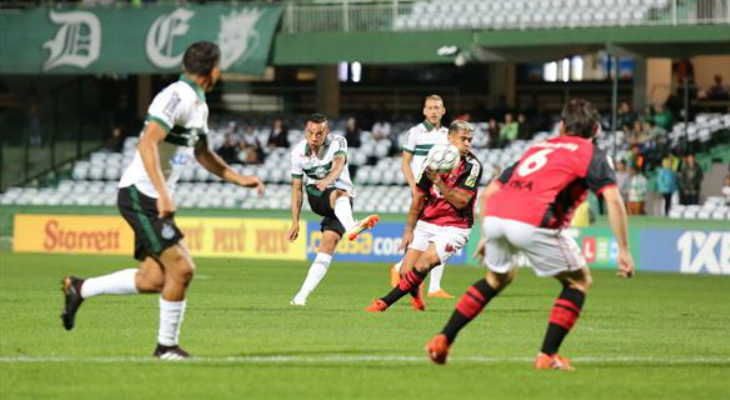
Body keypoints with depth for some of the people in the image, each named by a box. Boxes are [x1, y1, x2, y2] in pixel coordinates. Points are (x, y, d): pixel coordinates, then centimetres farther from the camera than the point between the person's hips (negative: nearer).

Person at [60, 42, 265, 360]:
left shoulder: (198, 105, 15)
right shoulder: (177, 97, -16)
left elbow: (203, 154, 29)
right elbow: (147, 145, -25)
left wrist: (239, 179, 20)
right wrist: (163, 194, -32)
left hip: (154, 199, 10)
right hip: (141, 194, -10)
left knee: (153, 280, 7)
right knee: (181, 268, -12)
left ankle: (79, 289, 22)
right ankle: (167, 346, 0)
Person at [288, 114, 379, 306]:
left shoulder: (337, 142, -9)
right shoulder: (298, 152, -2)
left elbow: (339, 163, -31)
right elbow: (297, 188, 4)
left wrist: (328, 180, -53)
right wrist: (295, 222, -1)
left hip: (341, 197, 0)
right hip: (316, 198, 0)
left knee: (328, 245, -18)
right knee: (339, 195, -36)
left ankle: (303, 295, -18)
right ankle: (350, 226, -71)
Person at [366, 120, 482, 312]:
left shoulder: (472, 166, -12)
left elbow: (460, 202, -18)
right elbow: (418, 197, 9)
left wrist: (438, 181, -25)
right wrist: (409, 229, 9)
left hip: (454, 228, -4)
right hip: (427, 224, 4)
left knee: (422, 266, -21)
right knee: (407, 271, -4)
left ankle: (384, 303, -11)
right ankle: (416, 297, 30)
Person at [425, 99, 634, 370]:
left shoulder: (538, 148, 32)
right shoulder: (590, 154, 15)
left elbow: (489, 192, 31)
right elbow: (613, 199, -2)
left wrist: (486, 236, 39)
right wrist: (624, 251, -1)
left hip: (495, 216, 6)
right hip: (533, 222, -6)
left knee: (498, 277, 33)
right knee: (579, 281, 15)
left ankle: (442, 341, 27)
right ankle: (547, 355, 7)